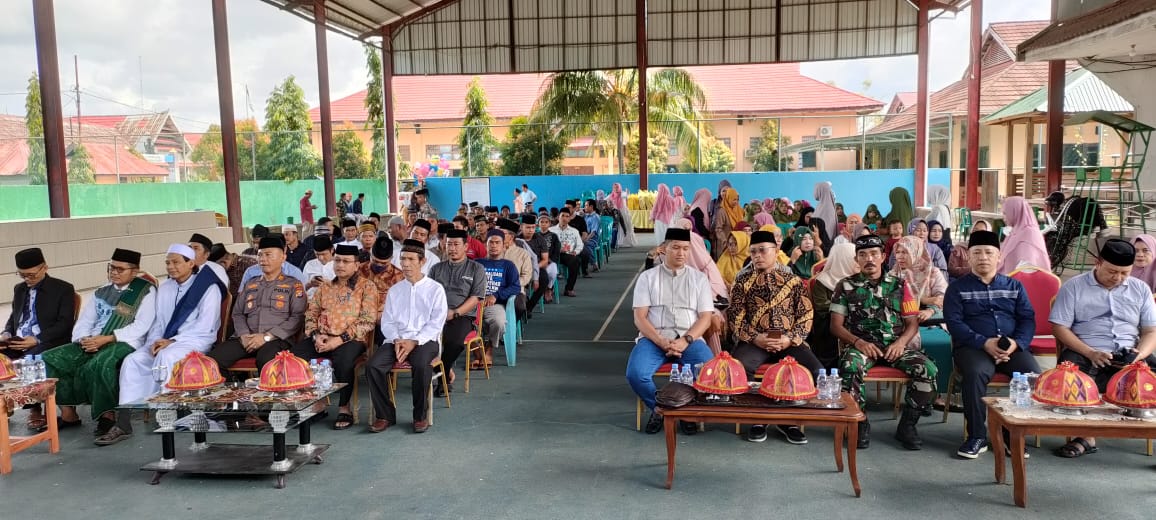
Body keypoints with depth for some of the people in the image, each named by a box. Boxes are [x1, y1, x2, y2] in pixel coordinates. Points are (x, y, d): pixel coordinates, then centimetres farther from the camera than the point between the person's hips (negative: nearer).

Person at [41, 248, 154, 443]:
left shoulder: (146, 291, 2)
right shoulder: (101, 292, 24)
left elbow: (141, 326, -9)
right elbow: (84, 322, 19)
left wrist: (106, 339, -17)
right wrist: (84, 339, -5)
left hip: (123, 344, -7)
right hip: (92, 343, 7)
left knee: (98, 365, -37)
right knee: (49, 359, -10)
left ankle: (108, 417, -23)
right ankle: (68, 414, -3)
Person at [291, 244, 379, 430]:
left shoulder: (367, 287, 4)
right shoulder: (324, 287, 21)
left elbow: (367, 321, -7)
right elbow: (311, 314, 17)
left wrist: (339, 339, -16)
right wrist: (316, 335, -5)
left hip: (350, 339, -5)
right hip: (321, 339, 5)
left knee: (343, 360, -37)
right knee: (294, 355, -22)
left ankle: (344, 409, -17)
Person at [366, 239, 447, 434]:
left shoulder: (435, 289, 7)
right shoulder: (394, 290, 20)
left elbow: (436, 323, -2)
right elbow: (387, 321, 13)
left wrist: (414, 342, -15)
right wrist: (397, 340, -8)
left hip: (425, 340, -3)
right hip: (396, 339, 4)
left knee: (421, 364, -37)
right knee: (373, 366, -25)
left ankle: (421, 416, -18)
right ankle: (385, 415, -9)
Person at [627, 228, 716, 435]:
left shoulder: (699, 278, 13)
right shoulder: (647, 277, 9)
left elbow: (705, 318, 4)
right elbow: (640, 318, 1)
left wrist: (685, 340, -14)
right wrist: (662, 342, -15)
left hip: (690, 339, 1)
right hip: (654, 338, 0)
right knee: (635, 374, -29)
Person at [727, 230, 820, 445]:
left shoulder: (793, 281, 11)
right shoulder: (742, 281, 10)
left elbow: (805, 315, 7)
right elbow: (735, 318, 4)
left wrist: (791, 339, -10)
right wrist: (755, 338, -12)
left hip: (789, 343, 1)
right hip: (754, 342, -1)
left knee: (816, 372, -25)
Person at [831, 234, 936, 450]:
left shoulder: (899, 285, 13)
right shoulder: (846, 286, 9)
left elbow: (912, 322, 10)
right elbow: (836, 325, 4)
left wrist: (901, 342, -11)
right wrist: (858, 341, -14)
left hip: (896, 345, 2)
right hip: (862, 345, -2)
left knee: (927, 370, -26)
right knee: (849, 366, -37)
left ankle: (907, 425, -7)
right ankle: (860, 423, -16)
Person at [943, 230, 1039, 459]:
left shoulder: (1014, 286, 19)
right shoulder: (958, 287, 10)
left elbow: (1028, 319, 11)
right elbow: (954, 322, -2)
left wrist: (1016, 343, -11)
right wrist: (984, 343, -16)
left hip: (1013, 348, 3)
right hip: (973, 347, -2)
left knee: (1034, 375, -28)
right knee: (975, 373, -36)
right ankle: (977, 437, -22)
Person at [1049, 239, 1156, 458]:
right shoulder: (1074, 287, 5)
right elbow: (1059, 328, -2)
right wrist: (1091, 353, -15)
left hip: (1129, 356, 3)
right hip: (1086, 354, -3)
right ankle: (1086, 436, -20)